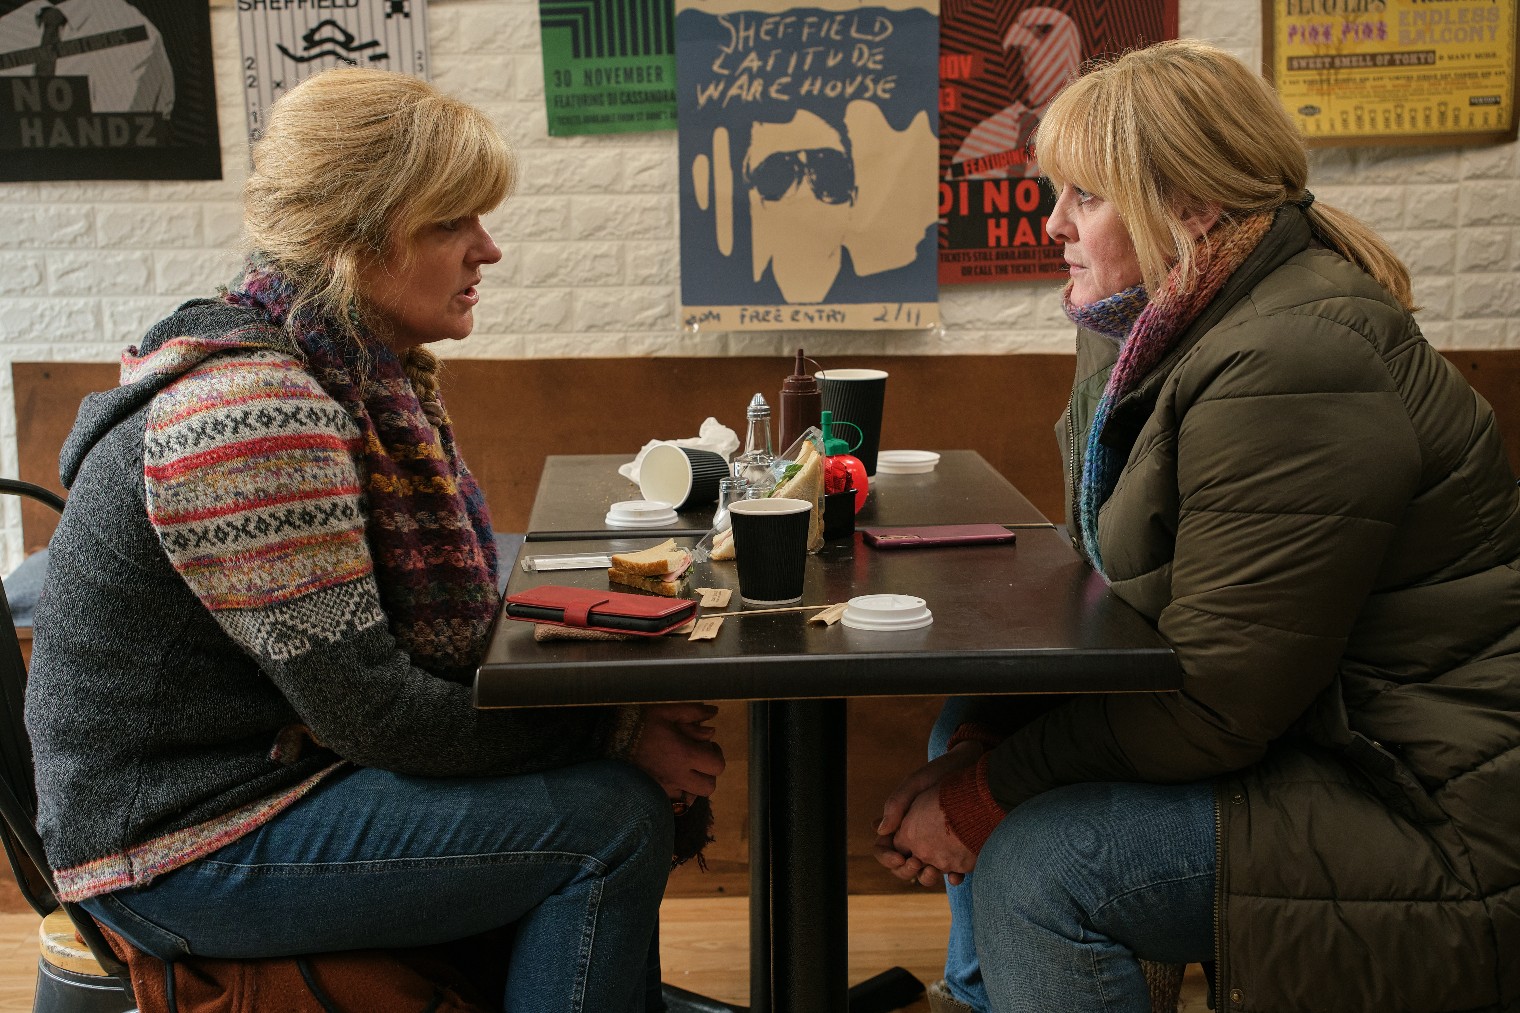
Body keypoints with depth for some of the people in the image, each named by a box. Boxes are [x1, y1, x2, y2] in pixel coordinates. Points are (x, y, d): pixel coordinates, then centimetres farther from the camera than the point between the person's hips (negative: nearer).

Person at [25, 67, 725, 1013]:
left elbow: (424, 624, 7)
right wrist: (611, 732, -16)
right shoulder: (254, 418, -26)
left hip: (272, 762, 9)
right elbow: (373, 713, -24)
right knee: (612, 821, -15)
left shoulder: (357, 372, 3)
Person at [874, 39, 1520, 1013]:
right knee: (968, 729, 9)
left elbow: (1216, 703, -26)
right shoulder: (1162, 333, 5)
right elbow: (1114, 582, 6)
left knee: (1036, 860, -22)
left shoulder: (1292, 366, -26)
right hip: (1293, 725, 10)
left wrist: (989, 793, -17)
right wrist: (976, 756, -8)